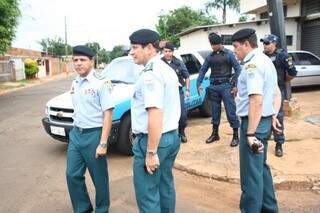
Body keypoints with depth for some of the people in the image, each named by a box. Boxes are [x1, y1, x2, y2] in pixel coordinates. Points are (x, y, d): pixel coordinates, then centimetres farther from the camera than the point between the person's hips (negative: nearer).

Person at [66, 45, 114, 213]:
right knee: (73, 175, 12)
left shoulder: (101, 83, -13)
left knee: (99, 178, 8)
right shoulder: (75, 83, 9)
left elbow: (108, 114, -16)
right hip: (76, 134, 7)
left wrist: (103, 143, -19)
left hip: (94, 135, -7)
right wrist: (76, 130, 15)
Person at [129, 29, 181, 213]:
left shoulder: (150, 74, -18)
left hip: (151, 140, -9)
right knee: (166, 187, 20)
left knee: (147, 194, 2)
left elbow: (155, 115, -25)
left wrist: (151, 153, -22)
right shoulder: (168, 70, 13)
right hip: (171, 136, 10)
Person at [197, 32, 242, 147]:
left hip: (226, 86, -4)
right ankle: (215, 134, 25)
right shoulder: (210, 56, 10)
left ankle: (236, 136, 3)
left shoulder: (228, 54, -2)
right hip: (213, 86, 5)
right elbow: (203, 70, 13)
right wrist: (199, 84, 2)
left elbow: (238, 69, -4)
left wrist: (236, 85, -11)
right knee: (215, 111, 13)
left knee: (231, 111, -5)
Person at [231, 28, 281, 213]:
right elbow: (277, 93, 22)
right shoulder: (265, 60, 15)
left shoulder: (252, 64, -17)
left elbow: (257, 101, -26)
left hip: (253, 122, -10)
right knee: (261, 167, 22)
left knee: (251, 173, 0)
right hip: (264, 121, 10)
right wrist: (273, 116, 13)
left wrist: (250, 133, -25)